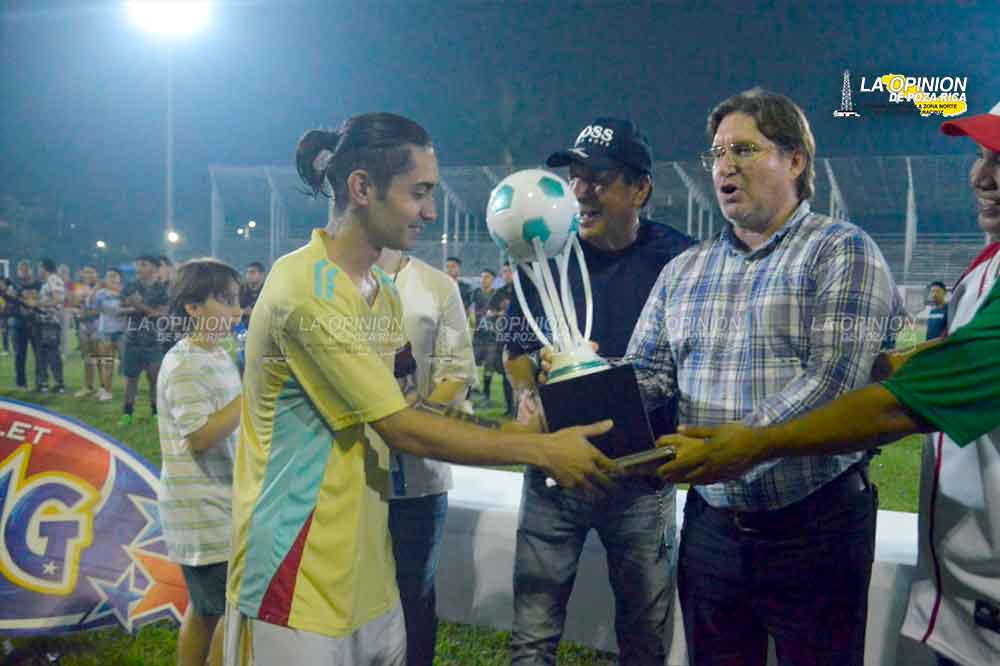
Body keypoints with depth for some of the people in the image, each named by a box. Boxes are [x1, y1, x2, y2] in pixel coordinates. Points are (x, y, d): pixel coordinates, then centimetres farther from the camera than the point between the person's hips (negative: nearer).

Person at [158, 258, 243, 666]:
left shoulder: (218, 356, 11)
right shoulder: (184, 365, -17)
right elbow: (201, 436, -25)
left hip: (218, 505, 9)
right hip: (203, 511, -9)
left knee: (206, 606, 17)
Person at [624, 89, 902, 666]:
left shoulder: (843, 251, -6)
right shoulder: (683, 271, 11)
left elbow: (834, 379, -18)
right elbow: (647, 374, 9)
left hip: (814, 526, -4)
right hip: (710, 524, 5)